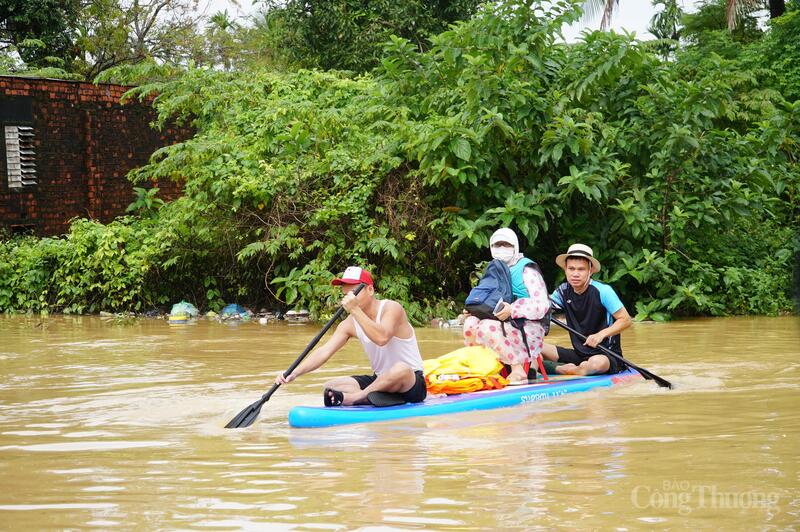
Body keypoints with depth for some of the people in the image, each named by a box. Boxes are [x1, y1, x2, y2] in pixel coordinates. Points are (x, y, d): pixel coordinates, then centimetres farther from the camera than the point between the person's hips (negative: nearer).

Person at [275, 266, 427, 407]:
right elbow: (324, 352, -8)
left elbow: (382, 338, -35)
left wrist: (355, 310, -37)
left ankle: (352, 397, -35)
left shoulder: (391, 308, -15)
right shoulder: (350, 324, 2)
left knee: (400, 369, -41)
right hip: (380, 382, 6)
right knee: (330, 387, -10)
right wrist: (294, 373, -23)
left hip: (412, 382, -6)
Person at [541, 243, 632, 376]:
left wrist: (601, 335, -28)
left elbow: (626, 320, -14)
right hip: (579, 354, 5)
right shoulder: (564, 291, 3)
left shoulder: (603, 291, -14)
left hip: (608, 355, -5)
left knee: (596, 363, -42)